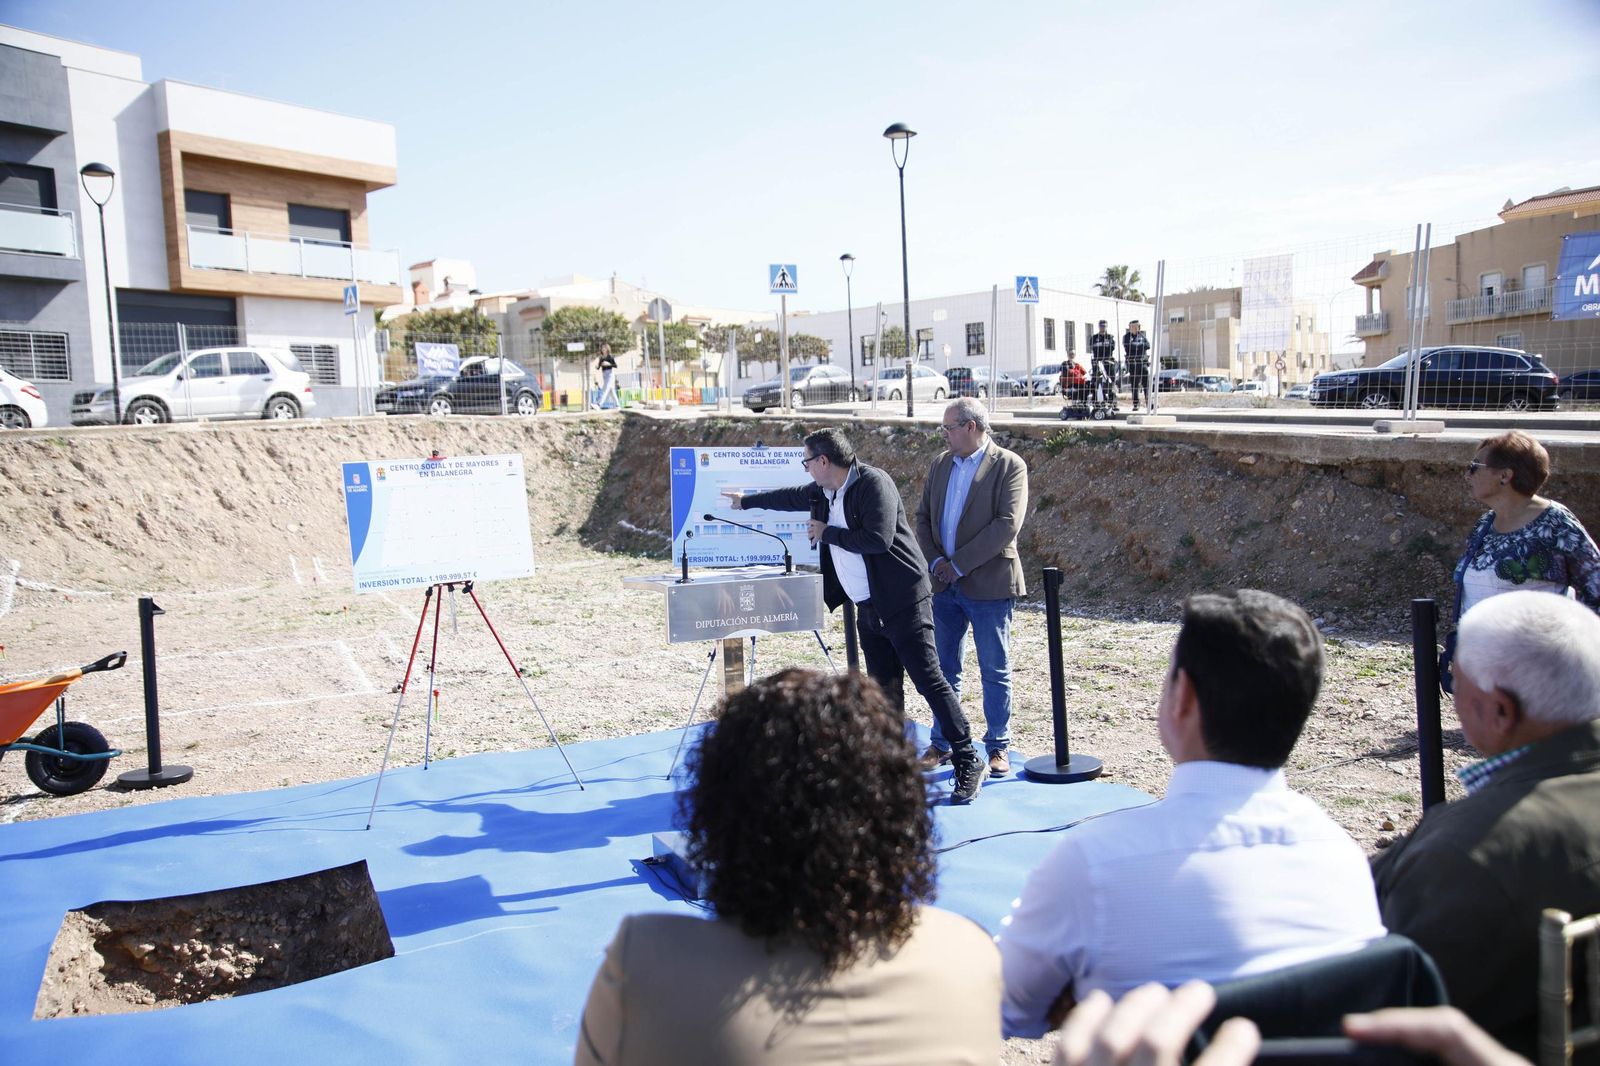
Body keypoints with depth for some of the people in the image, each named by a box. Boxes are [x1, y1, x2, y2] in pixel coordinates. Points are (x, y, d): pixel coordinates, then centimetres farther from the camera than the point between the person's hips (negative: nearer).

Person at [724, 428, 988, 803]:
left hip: (902, 602, -9)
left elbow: (879, 539, -26)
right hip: (868, 607, 9)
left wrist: (827, 533, -14)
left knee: (929, 680, -9)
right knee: (884, 688, 10)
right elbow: (790, 497, 32)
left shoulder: (873, 483, -15)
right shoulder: (824, 491, 11)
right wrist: (746, 501, 44)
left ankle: (969, 764, -3)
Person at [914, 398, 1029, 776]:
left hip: (988, 585, -5)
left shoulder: (1009, 465, -7)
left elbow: (1008, 524, -16)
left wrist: (958, 564, -16)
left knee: (995, 671, 4)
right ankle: (941, 743, 22)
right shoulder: (940, 465, 12)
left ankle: (998, 747, 15)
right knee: (944, 668, 12)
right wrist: (935, 561, -5)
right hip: (945, 585, 6)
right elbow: (923, 517, 12)